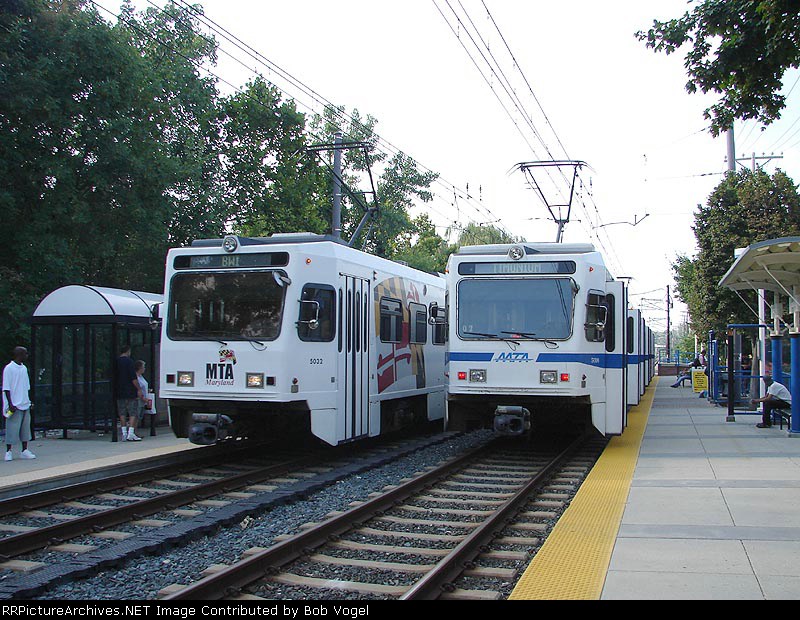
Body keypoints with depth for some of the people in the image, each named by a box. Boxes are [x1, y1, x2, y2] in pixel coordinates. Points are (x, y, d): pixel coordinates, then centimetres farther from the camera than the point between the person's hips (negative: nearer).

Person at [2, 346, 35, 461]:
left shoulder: (24, 368, 14)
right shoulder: (9, 369, -8)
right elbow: (6, 388, -11)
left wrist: (29, 401, 16)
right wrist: (10, 404, -15)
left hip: (25, 404, 7)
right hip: (14, 405, -7)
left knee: (25, 428, 6)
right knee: (12, 429, -3)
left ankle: (25, 450, 12)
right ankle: (8, 452, 7)